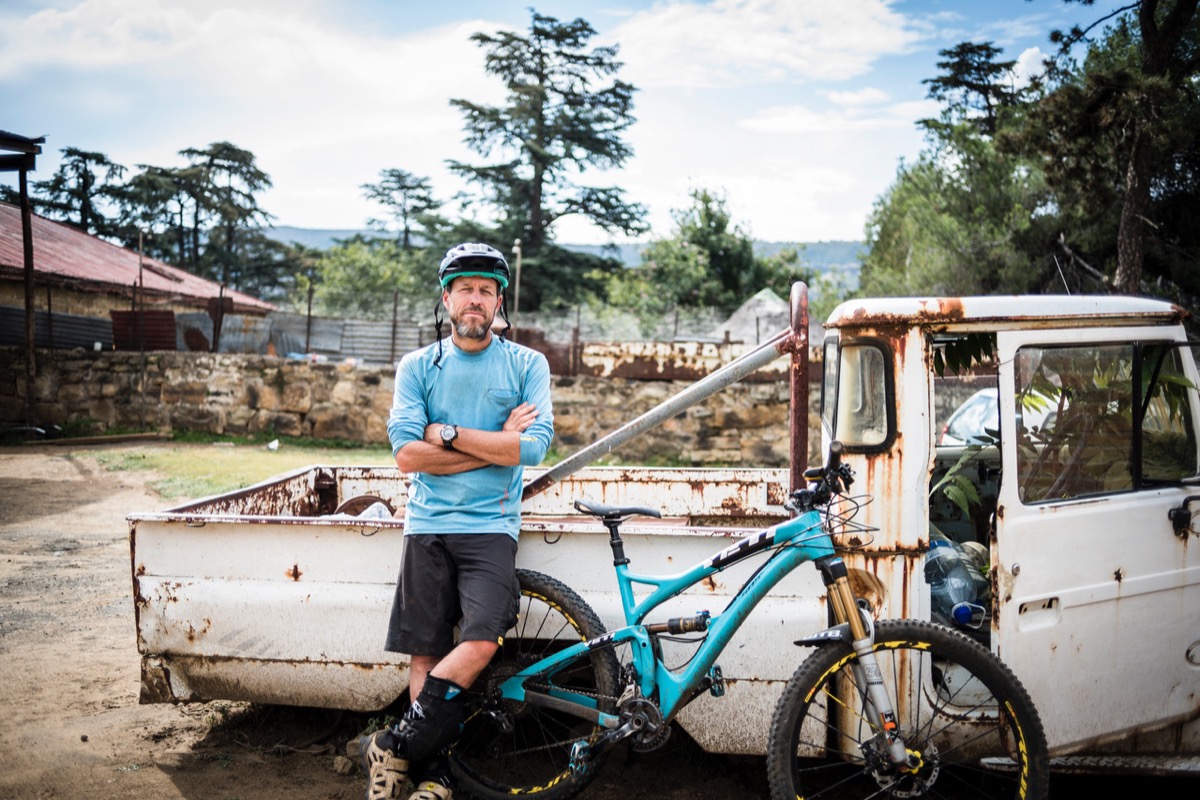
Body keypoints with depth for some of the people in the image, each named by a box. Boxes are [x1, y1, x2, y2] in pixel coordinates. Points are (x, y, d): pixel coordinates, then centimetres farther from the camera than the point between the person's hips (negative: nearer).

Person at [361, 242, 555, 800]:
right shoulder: (417, 367, 8)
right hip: (427, 525, 2)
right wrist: (495, 446, -8)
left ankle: (393, 748, -6)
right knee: (425, 652, 0)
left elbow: (534, 446, -9)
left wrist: (447, 432, -9)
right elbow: (407, 454, -5)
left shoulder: (527, 365, 5)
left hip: (490, 527, -1)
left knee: (481, 640, -19)